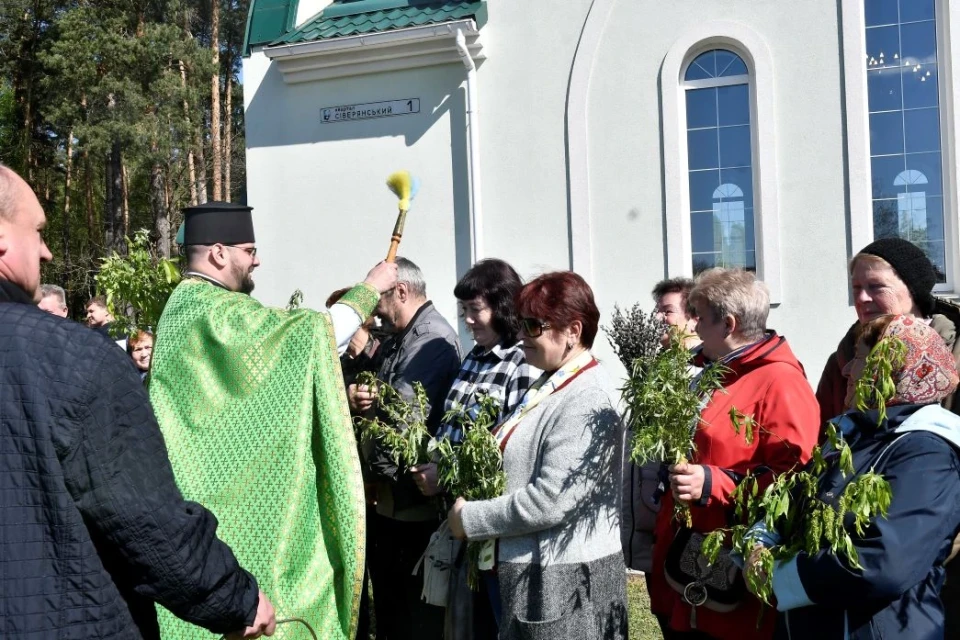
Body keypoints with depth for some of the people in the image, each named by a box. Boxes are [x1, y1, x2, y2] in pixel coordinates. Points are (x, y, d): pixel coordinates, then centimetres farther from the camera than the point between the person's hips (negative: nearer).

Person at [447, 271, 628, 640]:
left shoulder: (586, 401, -20)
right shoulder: (550, 385, 10)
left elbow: (550, 500, -25)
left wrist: (470, 519, -14)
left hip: (564, 582, -9)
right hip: (532, 571, 9)